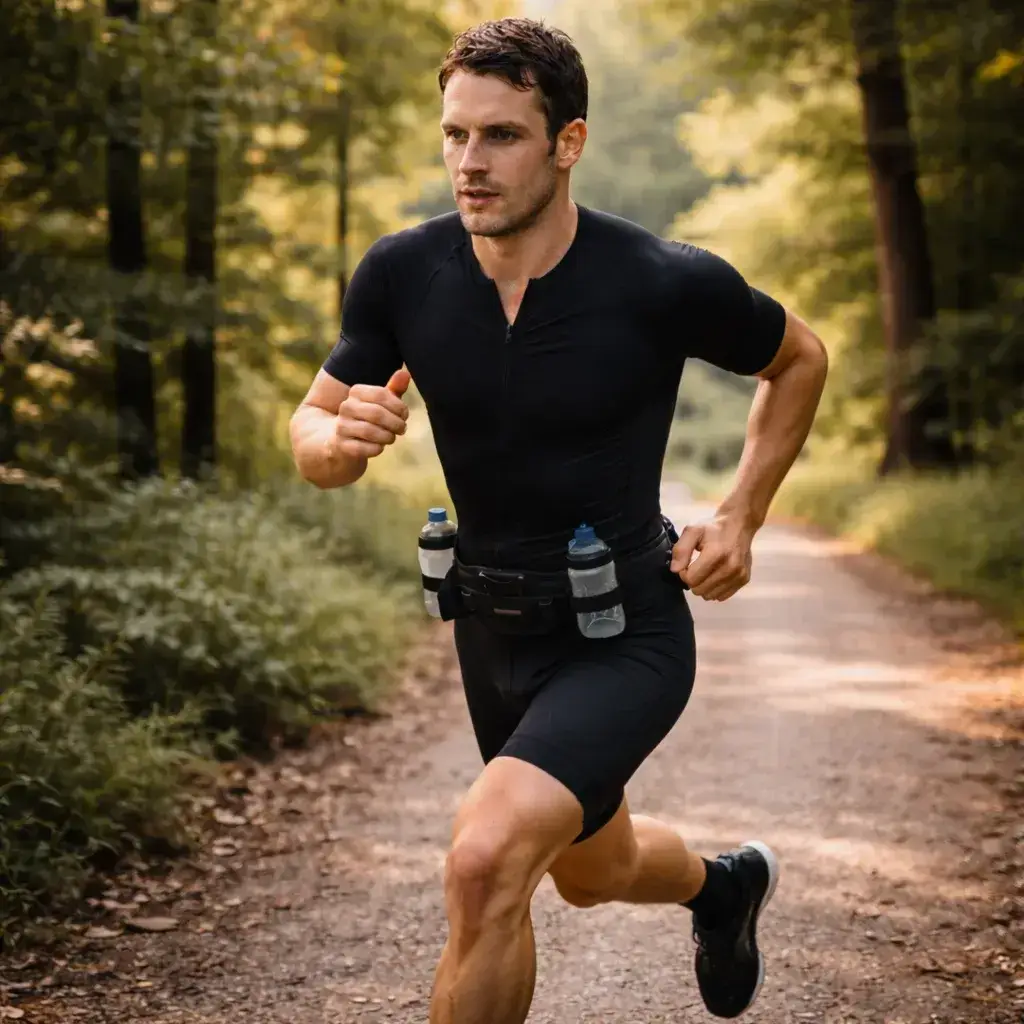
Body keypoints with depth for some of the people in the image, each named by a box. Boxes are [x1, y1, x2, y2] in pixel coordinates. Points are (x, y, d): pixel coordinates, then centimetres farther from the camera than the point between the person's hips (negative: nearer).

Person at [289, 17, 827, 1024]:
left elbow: (799, 359, 0)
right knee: (591, 872, 28)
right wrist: (342, 438, -25)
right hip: (492, 628, 5)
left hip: (626, 636, -5)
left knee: (485, 863, -28)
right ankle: (724, 885, 63)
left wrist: (740, 518, -7)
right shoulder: (401, 273, -12)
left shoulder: (667, 284, -21)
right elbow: (311, 430, -1)